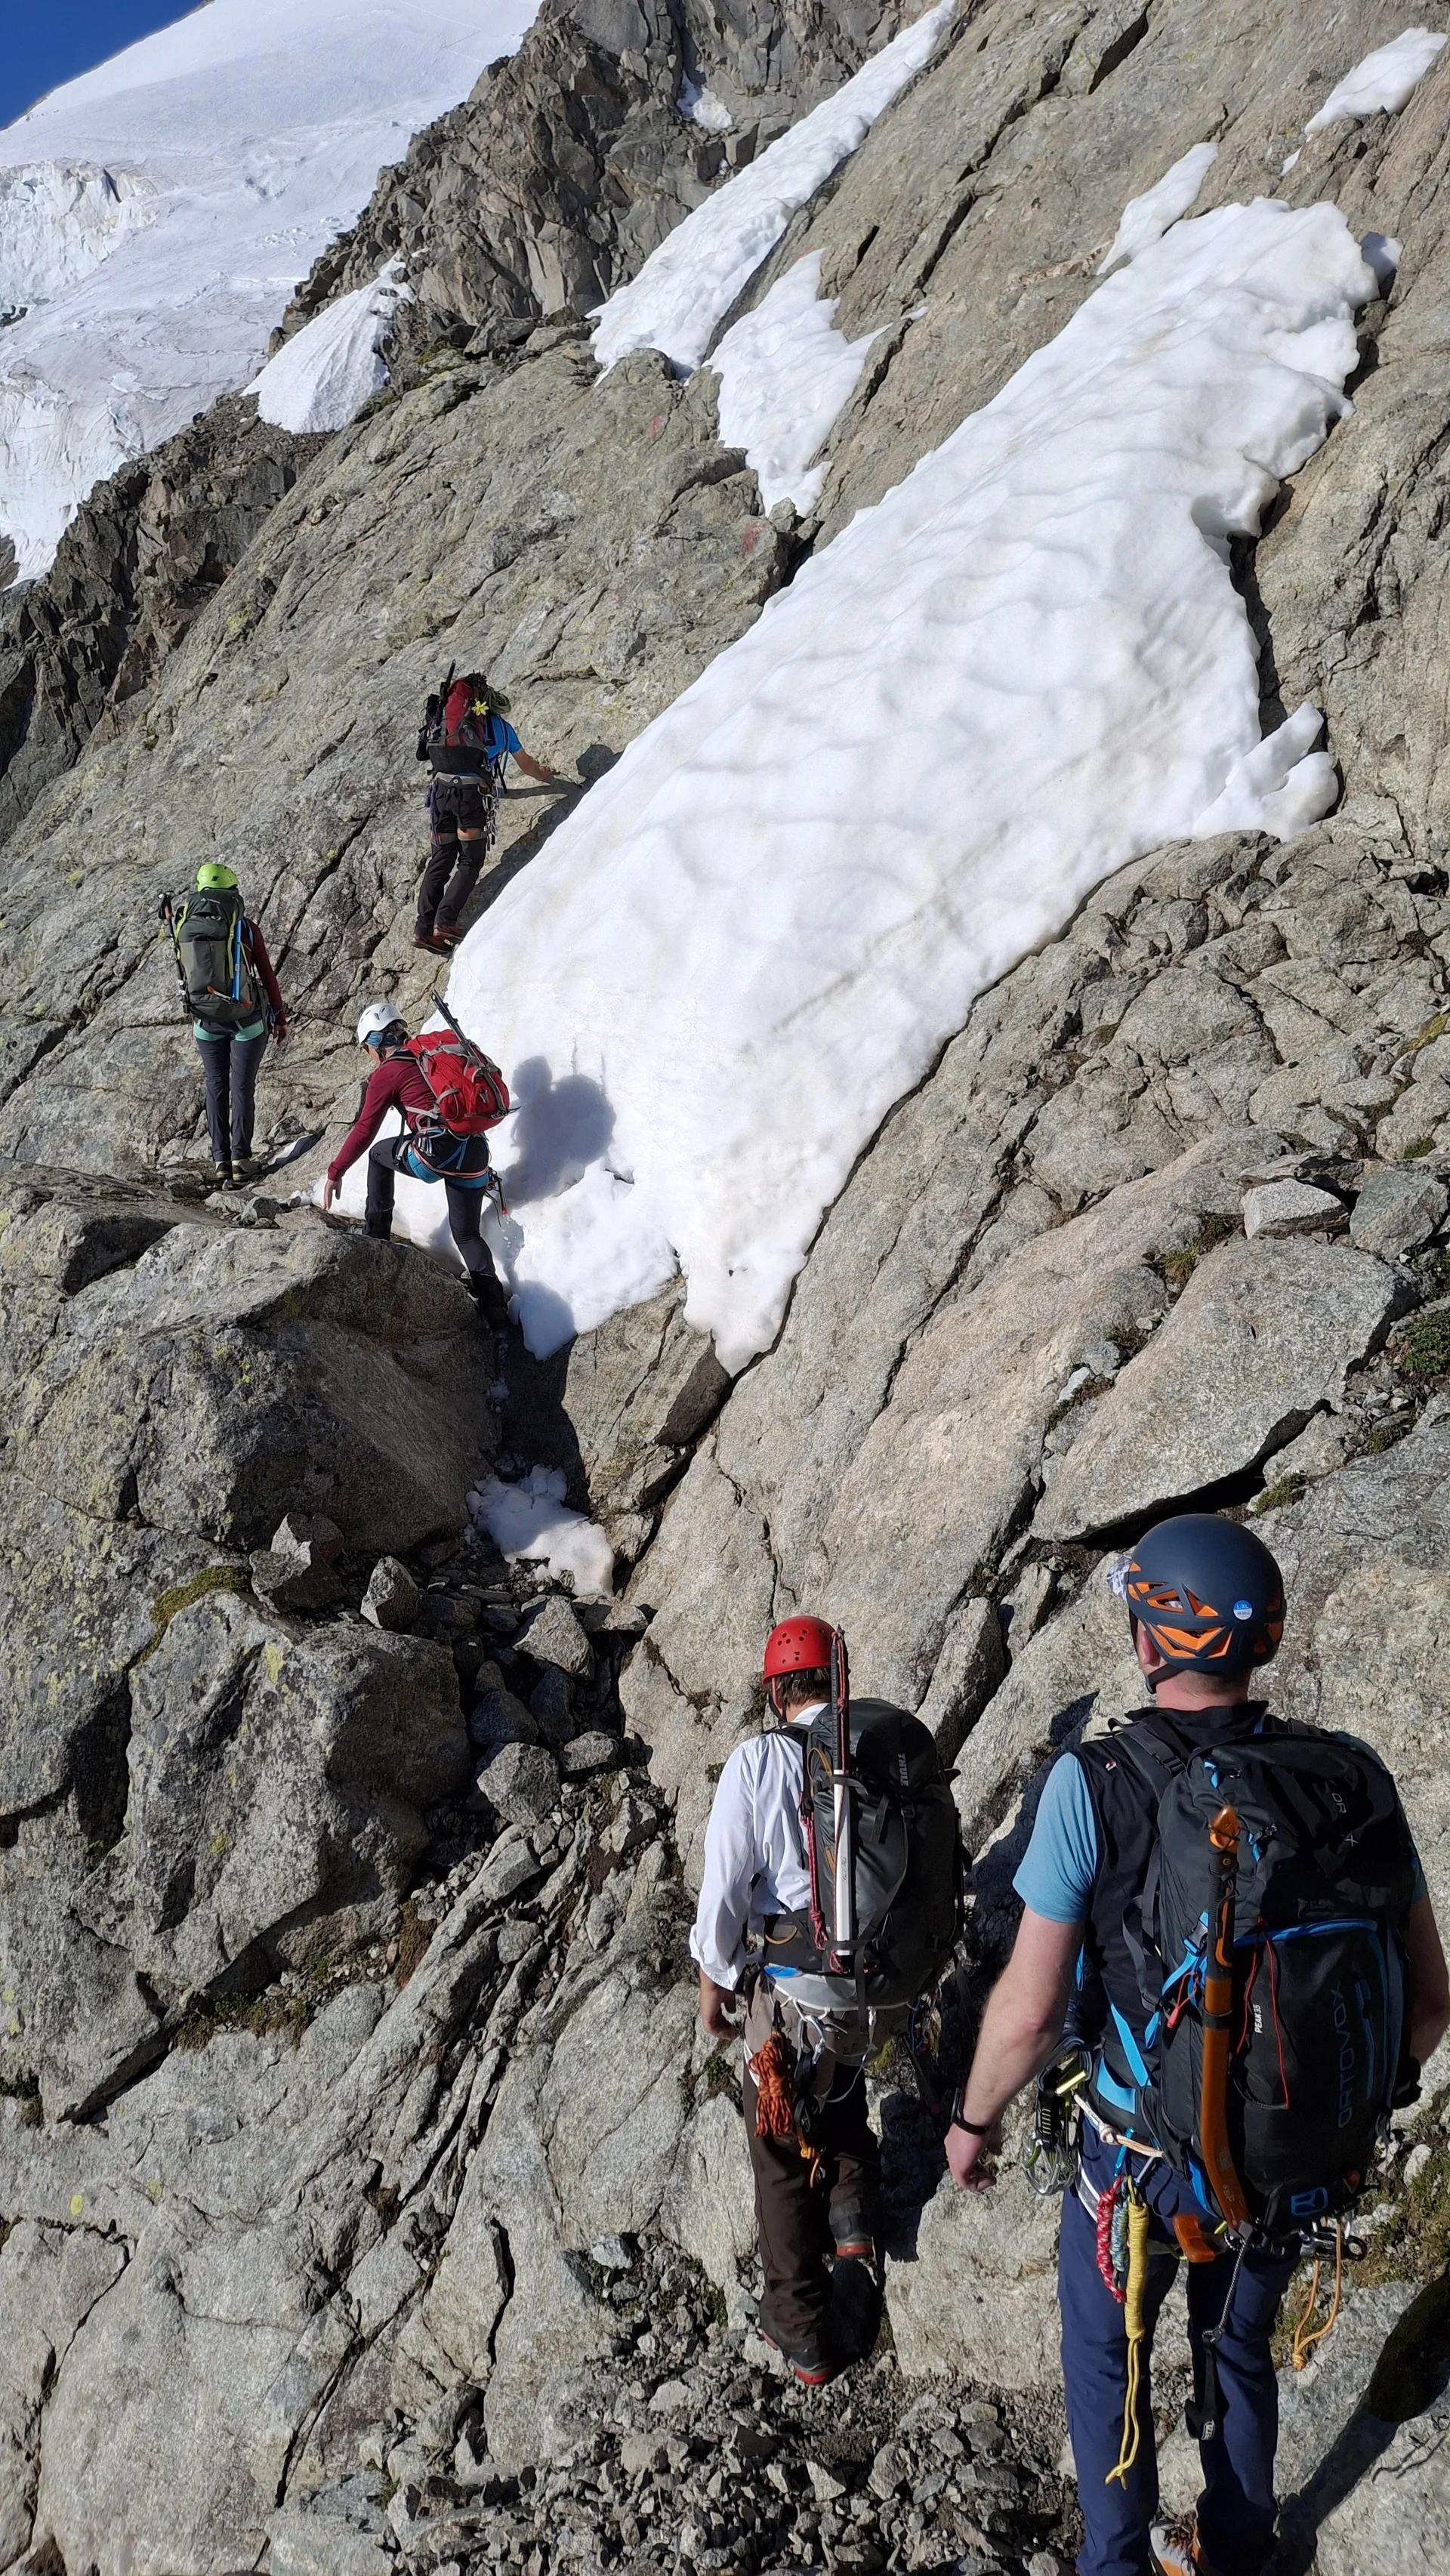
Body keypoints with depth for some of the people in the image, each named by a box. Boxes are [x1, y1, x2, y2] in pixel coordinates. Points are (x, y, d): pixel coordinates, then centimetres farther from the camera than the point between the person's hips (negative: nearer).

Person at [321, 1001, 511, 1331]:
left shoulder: (386, 1073, 3)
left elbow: (364, 1130, 4)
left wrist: (335, 1172, 14)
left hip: (435, 1155, -6)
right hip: (475, 1154, 6)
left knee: (379, 1155, 26)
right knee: (467, 1235, 17)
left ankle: (376, 1234, 30)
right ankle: (496, 1315, 5)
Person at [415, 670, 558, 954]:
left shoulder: (446, 719, 25)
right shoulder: (501, 726, 17)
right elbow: (527, 766, 32)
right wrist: (547, 777, 54)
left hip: (442, 787, 3)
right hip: (473, 793, -3)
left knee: (441, 860, 9)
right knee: (470, 862, 6)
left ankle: (423, 928, 1)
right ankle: (445, 921, -10)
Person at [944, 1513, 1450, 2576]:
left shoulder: (1094, 1782, -24)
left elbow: (1029, 2011, -20)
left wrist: (974, 2120, 0)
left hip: (1144, 2158, -3)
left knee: (1105, 2357, 25)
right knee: (1240, 2349, 30)